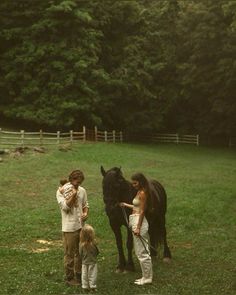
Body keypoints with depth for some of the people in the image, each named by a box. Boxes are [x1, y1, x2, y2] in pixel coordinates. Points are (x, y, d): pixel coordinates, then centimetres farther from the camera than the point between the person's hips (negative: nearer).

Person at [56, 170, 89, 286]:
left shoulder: (82, 190, 6)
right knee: (69, 254, 4)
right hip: (69, 227, -5)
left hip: (81, 225, 5)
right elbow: (65, 207, -18)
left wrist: (86, 213, -3)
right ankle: (69, 277, 15)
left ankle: (79, 275, 27)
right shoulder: (61, 191, -9)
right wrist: (73, 194, -20)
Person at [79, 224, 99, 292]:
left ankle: (85, 287, 19)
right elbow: (97, 252, -7)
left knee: (84, 275, 13)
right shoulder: (93, 243, -20)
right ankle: (92, 287, 15)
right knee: (92, 275, 10)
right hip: (92, 262, -2)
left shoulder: (81, 244, -15)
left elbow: (80, 254, -6)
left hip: (84, 263, 2)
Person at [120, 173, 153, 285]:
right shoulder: (139, 192, 13)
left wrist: (138, 228, -20)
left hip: (139, 222, -11)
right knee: (140, 252, 15)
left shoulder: (143, 193, -16)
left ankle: (147, 278, 5)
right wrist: (126, 205, 20)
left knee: (142, 252, -3)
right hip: (135, 222, 11)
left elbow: (142, 211, -18)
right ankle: (146, 276, 23)